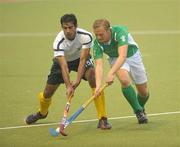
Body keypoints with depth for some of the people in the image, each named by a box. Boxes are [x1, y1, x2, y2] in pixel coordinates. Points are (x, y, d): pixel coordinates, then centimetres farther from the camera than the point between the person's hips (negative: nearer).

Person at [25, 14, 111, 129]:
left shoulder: (86, 36, -32)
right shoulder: (59, 42, -34)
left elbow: (83, 60, -33)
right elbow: (63, 66, -39)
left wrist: (77, 82, -41)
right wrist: (68, 86, -51)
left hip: (80, 58, 0)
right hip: (63, 60, 0)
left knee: (94, 79, -29)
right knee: (47, 93, 1)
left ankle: (102, 119, -25)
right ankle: (42, 113, 41)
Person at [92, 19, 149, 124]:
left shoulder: (119, 31, -37)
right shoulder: (97, 43, -27)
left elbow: (122, 56, -47)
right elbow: (99, 65, -32)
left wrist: (111, 73, -59)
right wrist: (98, 85, -48)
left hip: (132, 55, -1)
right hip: (115, 58, 1)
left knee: (143, 92, 4)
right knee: (124, 80, -31)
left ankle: (141, 108, 40)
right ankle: (138, 111, -12)